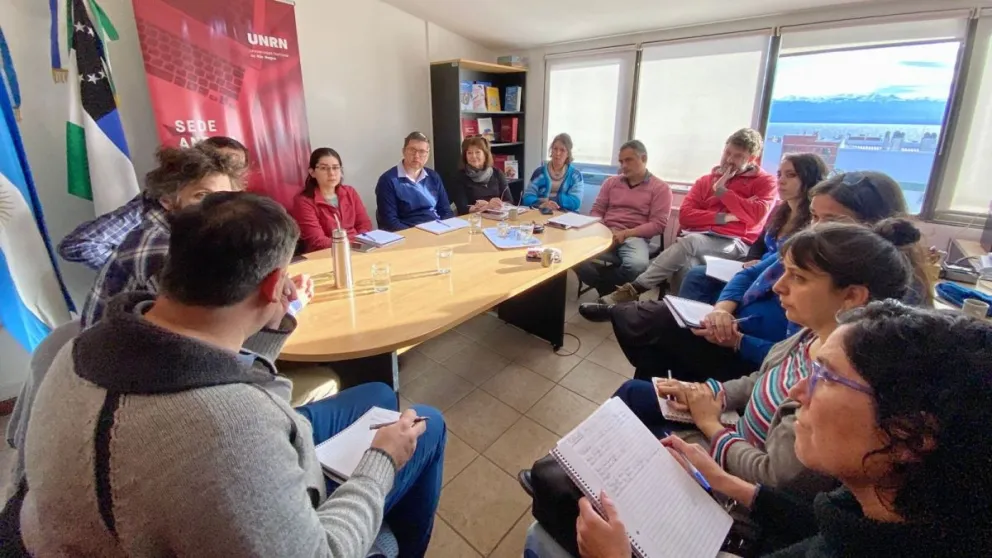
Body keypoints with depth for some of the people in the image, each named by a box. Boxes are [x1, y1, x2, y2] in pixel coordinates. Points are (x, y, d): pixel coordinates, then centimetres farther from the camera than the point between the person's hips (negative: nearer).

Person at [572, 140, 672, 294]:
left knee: (637, 265, -39)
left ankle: (608, 294, -9)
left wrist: (626, 233, -14)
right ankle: (610, 292, -5)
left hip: (634, 237, -2)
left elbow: (658, 224, -3)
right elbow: (596, 211, 16)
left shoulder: (660, 188, 6)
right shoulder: (611, 182, 20)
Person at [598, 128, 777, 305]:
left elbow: (754, 216, -9)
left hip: (735, 244, -3)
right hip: (698, 238, 4)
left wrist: (721, 191, -3)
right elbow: (685, 215, 6)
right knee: (686, 259, -36)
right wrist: (723, 218, -7)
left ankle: (634, 289, -36)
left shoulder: (765, 182, 11)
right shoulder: (705, 180, 21)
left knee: (691, 242, -34)